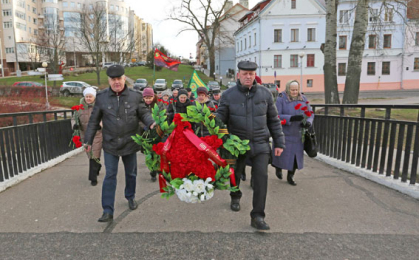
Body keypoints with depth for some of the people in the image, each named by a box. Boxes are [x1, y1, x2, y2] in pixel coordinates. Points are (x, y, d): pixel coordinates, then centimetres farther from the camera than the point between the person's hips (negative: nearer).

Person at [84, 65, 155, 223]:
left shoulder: (135, 96, -5)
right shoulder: (101, 97, -4)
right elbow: (94, 121, 2)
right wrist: (88, 140, 5)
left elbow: (144, 113, 1)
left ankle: (130, 197, 42)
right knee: (110, 176, 0)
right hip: (110, 144, -1)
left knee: (131, 173, 17)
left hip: (130, 143, 1)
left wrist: (151, 123, -22)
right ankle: (108, 211, 8)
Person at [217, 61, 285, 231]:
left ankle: (257, 217, 3)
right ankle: (235, 197, 49)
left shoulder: (265, 94, 0)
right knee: (235, 174, 17)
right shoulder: (228, 95, -4)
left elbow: (274, 120, 6)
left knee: (261, 177, -8)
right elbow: (220, 119, -3)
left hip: (260, 144, 0)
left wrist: (279, 143, 3)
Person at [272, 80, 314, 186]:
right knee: (282, 153, 5)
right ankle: (278, 168, 38)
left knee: (296, 154, 6)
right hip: (284, 133, -4)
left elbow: (310, 114, 4)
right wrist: (292, 118, -30)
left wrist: (308, 122, -17)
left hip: (297, 133, 4)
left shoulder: (303, 99, 2)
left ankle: (290, 176, 23)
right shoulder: (281, 99, -11)